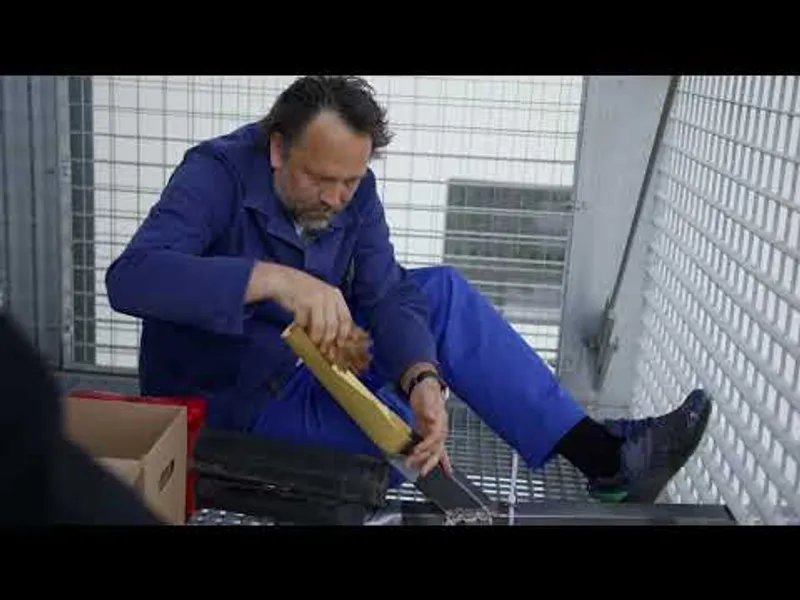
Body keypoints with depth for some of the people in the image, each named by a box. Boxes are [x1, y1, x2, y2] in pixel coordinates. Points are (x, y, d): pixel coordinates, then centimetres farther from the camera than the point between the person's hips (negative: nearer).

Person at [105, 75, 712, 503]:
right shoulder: (217, 174, -24)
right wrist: (273, 278, -51)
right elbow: (130, 277, -39)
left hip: (311, 354, 7)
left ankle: (599, 451, -9)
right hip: (228, 391, -6)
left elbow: (385, 296, -14)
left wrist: (423, 379, -35)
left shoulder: (353, 189, -6)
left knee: (445, 291, -8)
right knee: (399, 430, -32)